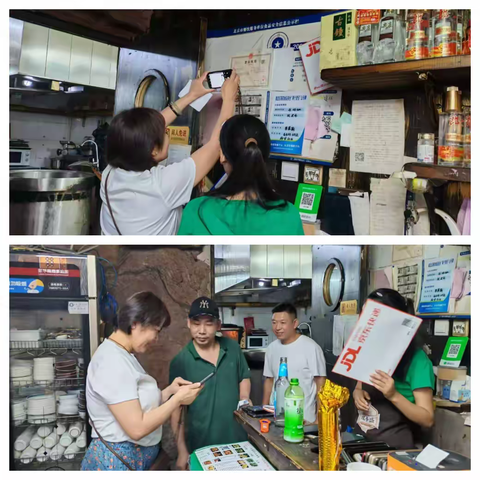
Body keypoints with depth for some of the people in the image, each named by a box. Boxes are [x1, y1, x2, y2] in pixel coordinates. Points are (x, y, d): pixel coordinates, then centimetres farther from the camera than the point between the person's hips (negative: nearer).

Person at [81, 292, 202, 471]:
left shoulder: (123, 355, 9)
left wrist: (169, 391, -2)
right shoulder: (113, 362, -23)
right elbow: (137, 428, -25)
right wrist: (178, 399, -17)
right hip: (117, 461, -10)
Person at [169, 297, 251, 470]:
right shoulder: (180, 362, -10)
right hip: (200, 446, -3)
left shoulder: (233, 348, -1)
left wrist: (244, 399, -4)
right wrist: (182, 451, -8)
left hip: (237, 440, 3)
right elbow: (176, 409, -6)